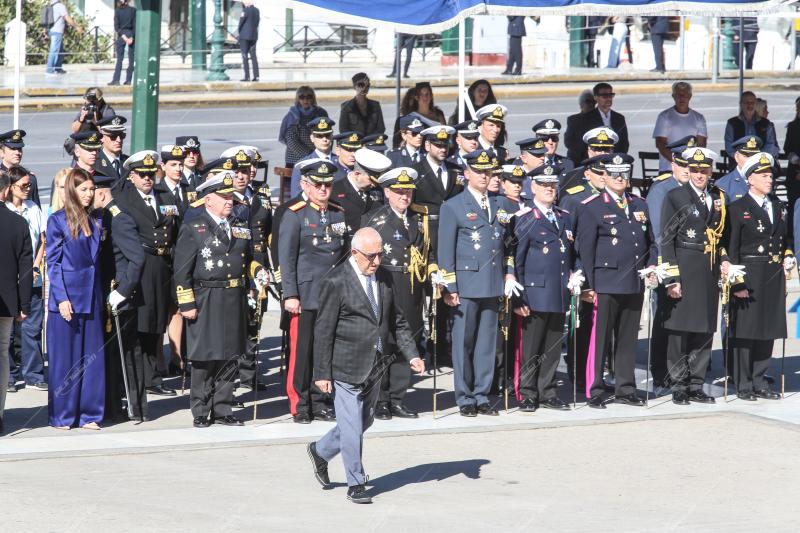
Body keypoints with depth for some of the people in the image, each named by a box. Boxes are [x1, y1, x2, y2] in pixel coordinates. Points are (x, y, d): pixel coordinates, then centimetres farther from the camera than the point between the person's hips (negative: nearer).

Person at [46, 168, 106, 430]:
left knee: (92, 356, 6)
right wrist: (62, 298, -13)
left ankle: (88, 414, 12)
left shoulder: (97, 220, 9)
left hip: (92, 296, 5)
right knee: (64, 357, 0)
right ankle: (62, 415, 8)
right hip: (67, 295, -5)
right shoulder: (58, 220, -5)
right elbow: (53, 262, -6)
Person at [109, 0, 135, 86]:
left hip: (121, 35, 0)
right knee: (131, 59, 6)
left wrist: (124, 37, -10)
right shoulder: (133, 10, -2)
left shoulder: (117, 11, -3)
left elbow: (116, 26, -8)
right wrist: (132, 37, -9)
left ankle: (116, 80, -6)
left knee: (119, 59, 1)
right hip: (131, 34, 0)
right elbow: (135, 25, -7)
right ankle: (128, 80, 3)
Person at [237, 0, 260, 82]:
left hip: (244, 36, -7)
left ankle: (247, 76, -7)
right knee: (253, 56, 8)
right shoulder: (257, 10, 8)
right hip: (254, 36, 7)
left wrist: (239, 32, 8)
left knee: (245, 56, -3)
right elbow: (256, 23, 11)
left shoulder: (245, 10, -13)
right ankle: (256, 76, 2)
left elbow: (241, 23, -9)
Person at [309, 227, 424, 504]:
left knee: (364, 421, 16)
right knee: (352, 425, -2)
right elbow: (324, 331, -11)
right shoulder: (336, 283, -13)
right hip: (347, 367, -7)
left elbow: (397, 320, 15)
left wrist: (412, 354, 3)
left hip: (375, 365, 7)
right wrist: (322, 373, -12)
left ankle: (320, 451, 38)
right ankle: (356, 484, 9)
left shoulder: (383, 278, 7)